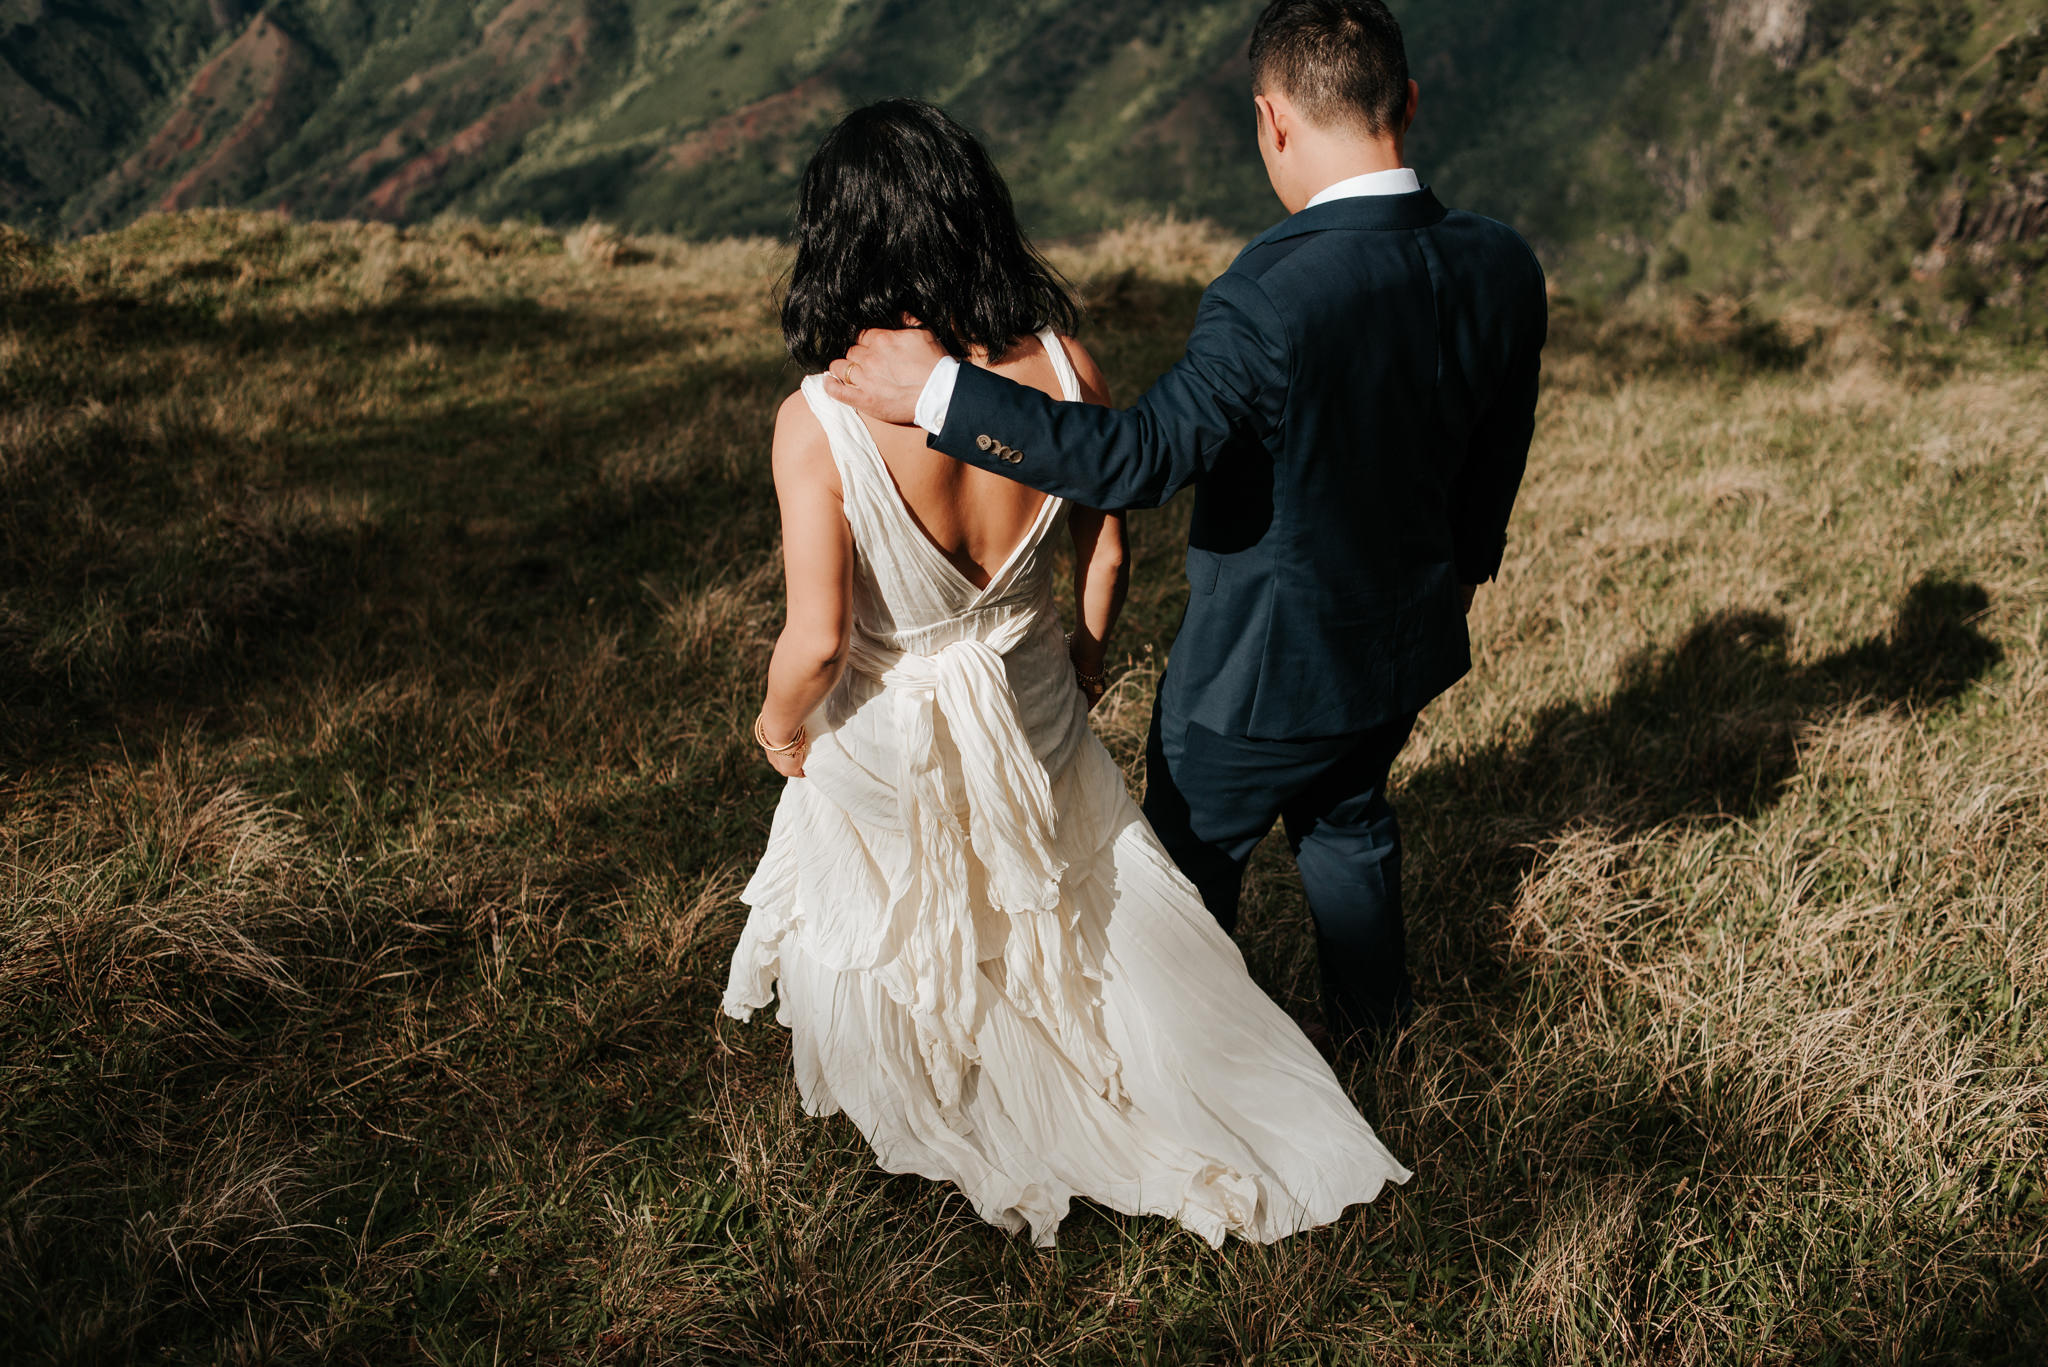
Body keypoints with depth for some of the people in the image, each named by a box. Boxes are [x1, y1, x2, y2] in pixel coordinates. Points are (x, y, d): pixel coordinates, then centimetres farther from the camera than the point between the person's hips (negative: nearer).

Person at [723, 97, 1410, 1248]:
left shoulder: (821, 422, -29)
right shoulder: (1064, 370, -19)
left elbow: (817, 642, -25)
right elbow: (1108, 554, -5)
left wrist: (781, 723, -3)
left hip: (887, 741, -3)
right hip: (1034, 711, 3)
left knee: (896, 945, 26)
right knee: (1095, 913, 27)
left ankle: (966, 1137, 52)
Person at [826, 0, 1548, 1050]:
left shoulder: (1272, 296, -33)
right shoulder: (1502, 266, -10)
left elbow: (1136, 458, -35)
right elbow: (1496, 459, 4)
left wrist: (938, 391, -30)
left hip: (1262, 667, -6)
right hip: (1408, 643, 7)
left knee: (1193, 857, 20)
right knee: (1348, 813, 32)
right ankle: (1372, 1011, 52)